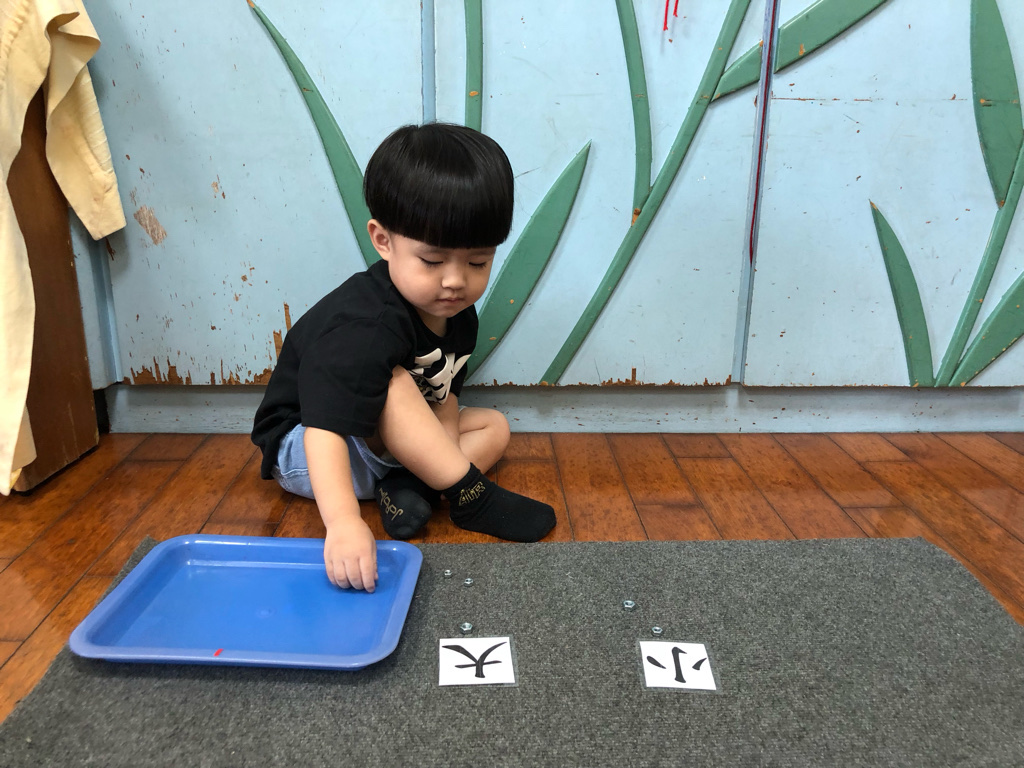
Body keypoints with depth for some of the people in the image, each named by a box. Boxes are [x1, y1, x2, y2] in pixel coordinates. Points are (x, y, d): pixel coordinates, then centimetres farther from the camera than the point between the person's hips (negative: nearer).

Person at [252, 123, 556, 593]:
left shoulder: (456, 314, -7)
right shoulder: (362, 326, -35)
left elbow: (443, 399, 0)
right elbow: (323, 430, -44)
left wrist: (443, 461, -18)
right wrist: (343, 521, -56)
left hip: (381, 448, 9)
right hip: (304, 453, -8)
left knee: (493, 426, 4)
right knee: (393, 387, -35)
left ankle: (404, 487, -18)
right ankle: (474, 498, -25)